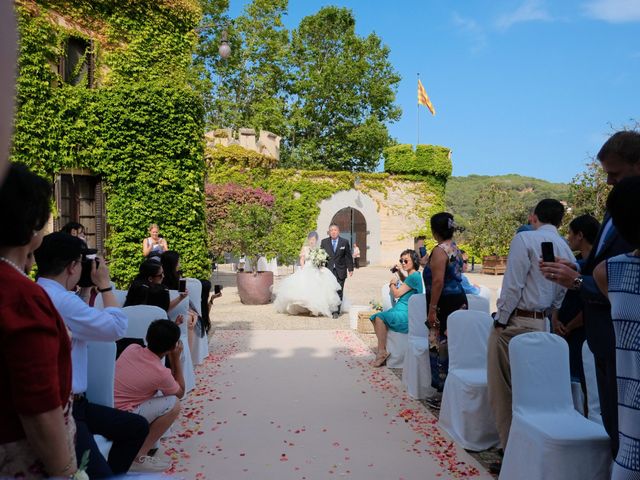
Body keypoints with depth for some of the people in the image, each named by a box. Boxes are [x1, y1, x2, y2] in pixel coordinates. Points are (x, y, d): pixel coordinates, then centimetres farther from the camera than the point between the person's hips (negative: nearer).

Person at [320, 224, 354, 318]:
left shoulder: (345, 242, 5)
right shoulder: (324, 242, 7)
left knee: (339, 292, 0)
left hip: (340, 271, 0)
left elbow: (348, 256, 6)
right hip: (328, 270, 1)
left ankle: (336, 311, 6)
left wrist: (350, 269, 3)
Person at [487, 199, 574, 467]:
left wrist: (501, 320, -7)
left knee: (503, 389, 2)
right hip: (540, 323, 7)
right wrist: (547, 314, 18)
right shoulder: (565, 248, 11)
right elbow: (561, 293, 12)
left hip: (514, 321, -7)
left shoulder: (525, 239, -9)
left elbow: (513, 285, -14)